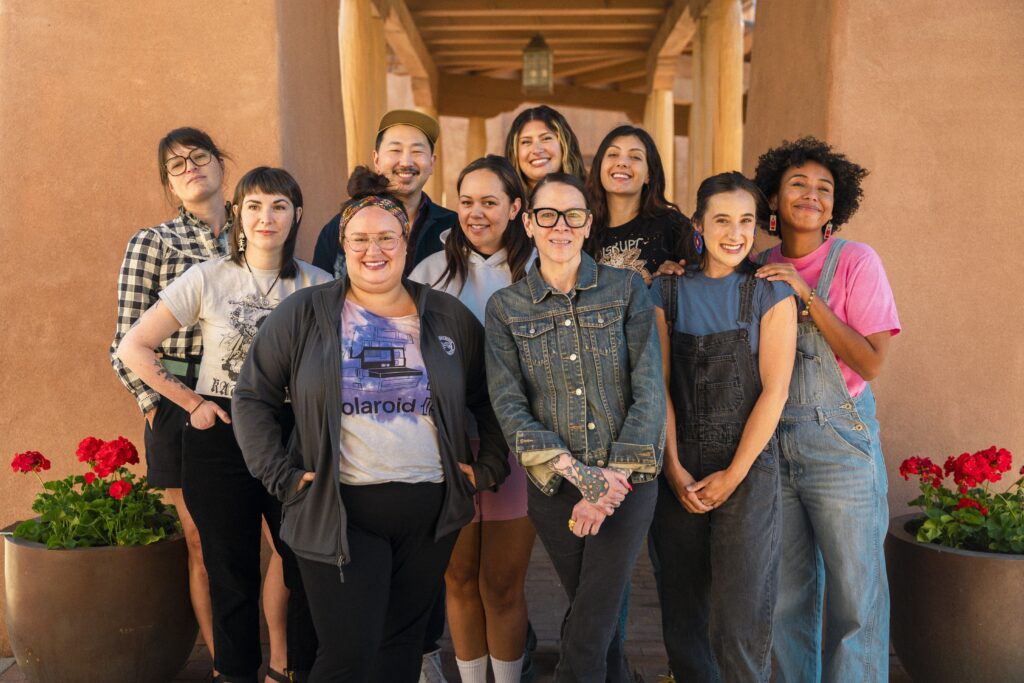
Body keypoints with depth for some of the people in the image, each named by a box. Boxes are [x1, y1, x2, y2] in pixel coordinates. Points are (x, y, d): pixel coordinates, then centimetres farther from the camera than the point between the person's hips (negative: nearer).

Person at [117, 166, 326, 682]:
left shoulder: (317, 285, 0)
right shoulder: (208, 278, -4)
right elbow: (132, 348, -4)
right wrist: (192, 403, -5)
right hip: (220, 436, -1)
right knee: (232, 575, 10)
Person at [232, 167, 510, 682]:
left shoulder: (448, 317, 5)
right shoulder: (304, 315, -1)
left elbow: (492, 401, 13)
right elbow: (252, 395, 3)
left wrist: (489, 468, 4)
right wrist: (280, 475, -5)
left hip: (430, 512, 3)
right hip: (339, 513, -2)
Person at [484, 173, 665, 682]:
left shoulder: (627, 289, -1)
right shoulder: (505, 307, 2)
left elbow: (649, 390, -6)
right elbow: (509, 404, -5)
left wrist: (612, 481, -14)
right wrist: (580, 475, -15)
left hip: (627, 479, -1)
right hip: (554, 487, 2)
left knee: (586, 630, -4)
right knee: (594, 615, 14)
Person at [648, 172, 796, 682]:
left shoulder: (771, 293, 0)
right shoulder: (668, 291, 6)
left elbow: (774, 390, -5)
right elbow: (659, 385, 3)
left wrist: (732, 475, -8)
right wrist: (675, 469, -4)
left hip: (749, 467, -2)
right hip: (679, 470, 3)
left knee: (738, 617, -4)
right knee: (681, 607, 9)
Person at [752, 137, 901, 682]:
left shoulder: (855, 261, -6)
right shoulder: (762, 268, 5)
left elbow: (871, 362, -13)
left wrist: (808, 295, -19)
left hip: (839, 443, -4)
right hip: (772, 441, 4)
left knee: (854, 596, 5)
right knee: (787, 592, 15)